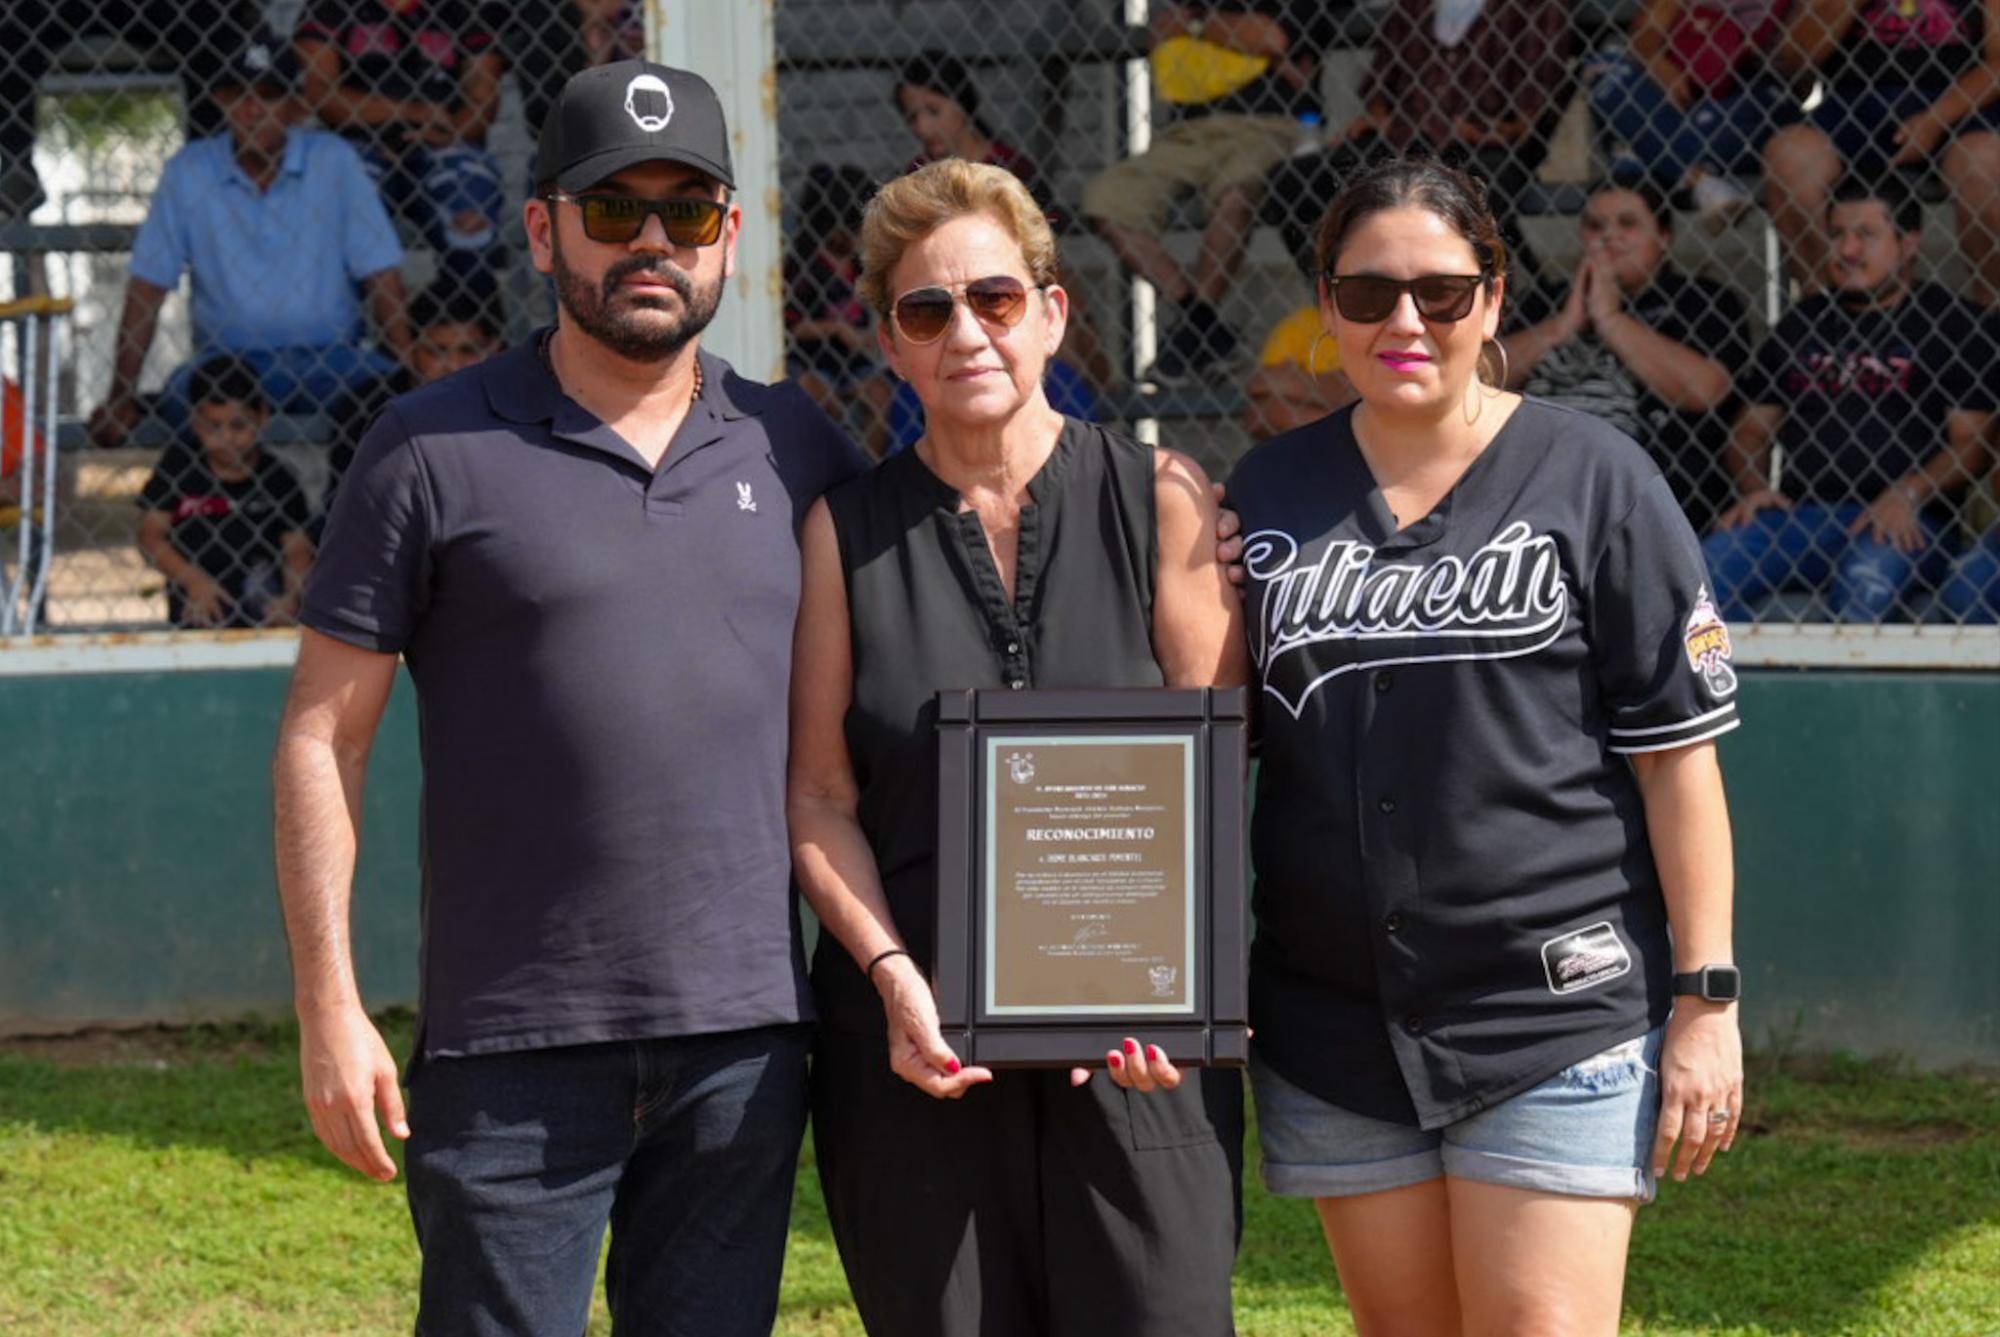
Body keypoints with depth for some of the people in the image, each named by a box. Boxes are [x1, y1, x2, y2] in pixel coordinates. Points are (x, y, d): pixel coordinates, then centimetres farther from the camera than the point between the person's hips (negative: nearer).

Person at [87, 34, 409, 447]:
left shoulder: (332, 161, 1)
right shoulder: (188, 172, 2)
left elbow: (380, 272, 0)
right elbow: (148, 288, 2)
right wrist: (120, 397, -5)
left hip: (328, 354, 0)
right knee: (180, 405, -34)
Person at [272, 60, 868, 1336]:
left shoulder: (794, 446, 10)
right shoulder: (435, 450, 0)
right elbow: (322, 736, 0)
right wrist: (330, 1008, -6)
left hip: (745, 1038, 3)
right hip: (515, 1041, -3)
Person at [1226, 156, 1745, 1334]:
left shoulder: (1590, 478, -1)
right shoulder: (1272, 492, 10)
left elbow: (1679, 752, -3)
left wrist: (1705, 997, -8)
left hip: (1557, 1008, -4)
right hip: (1337, 1010, 4)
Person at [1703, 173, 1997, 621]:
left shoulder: (1952, 323, 9)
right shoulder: (1801, 324, 23)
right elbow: (1751, 430, 24)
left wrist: (1907, 495, -15)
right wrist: (1753, 490, 3)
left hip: (1901, 521, -4)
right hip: (1800, 512, 4)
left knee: (1868, 584, -38)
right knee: (1708, 570, -24)